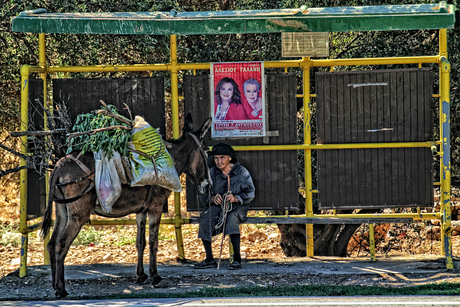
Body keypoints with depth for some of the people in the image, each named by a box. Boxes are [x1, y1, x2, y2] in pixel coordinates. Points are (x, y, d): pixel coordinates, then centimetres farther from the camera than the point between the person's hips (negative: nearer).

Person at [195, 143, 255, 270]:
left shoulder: (241, 172, -2)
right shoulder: (212, 173, 6)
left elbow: (250, 193, -4)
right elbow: (204, 195, 4)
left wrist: (236, 198, -23)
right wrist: (212, 198, -19)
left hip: (237, 207, -3)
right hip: (217, 206, 3)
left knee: (232, 220, -37)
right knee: (205, 219, -29)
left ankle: (237, 259, -32)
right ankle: (209, 259, -21)